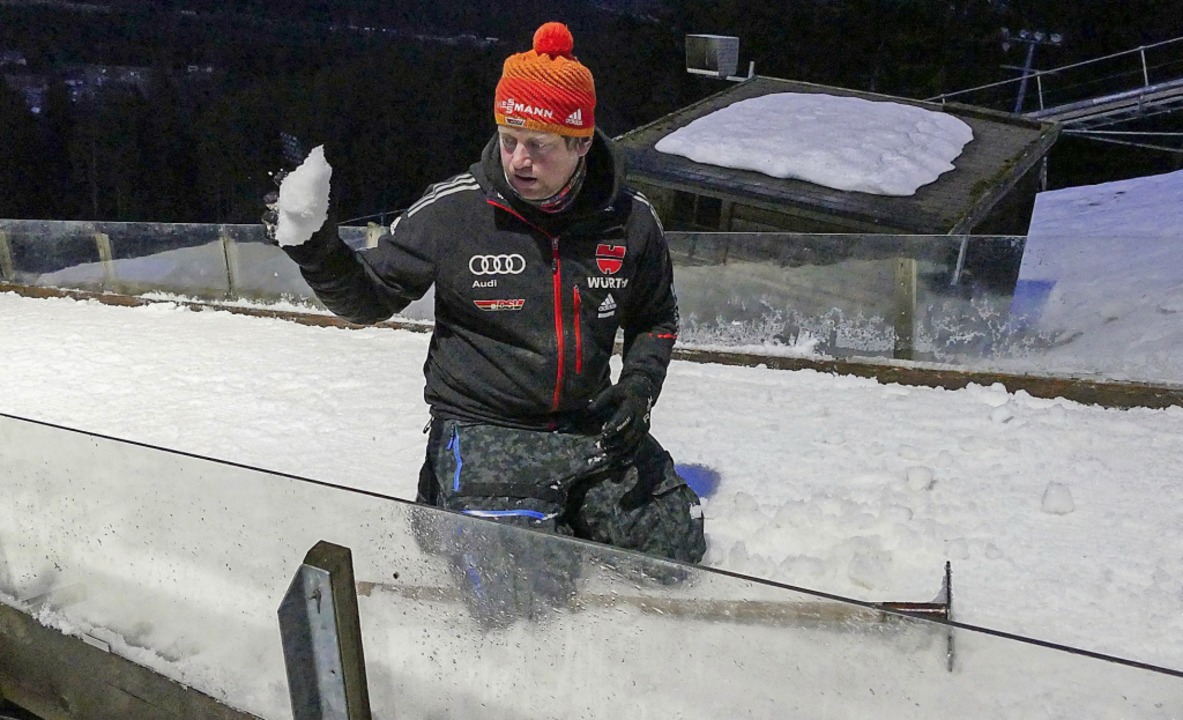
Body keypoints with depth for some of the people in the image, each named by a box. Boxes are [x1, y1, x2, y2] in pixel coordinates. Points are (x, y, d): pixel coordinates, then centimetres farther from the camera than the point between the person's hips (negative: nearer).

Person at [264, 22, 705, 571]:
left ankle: (570, 515, 24)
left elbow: (656, 319, 12)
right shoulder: (451, 210, -11)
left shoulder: (628, 220, -3)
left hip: (590, 425, 4)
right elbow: (369, 298, -2)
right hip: (481, 426, -3)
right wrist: (315, 247, -20)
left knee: (675, 548, -1)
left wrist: (638, 387, -5)